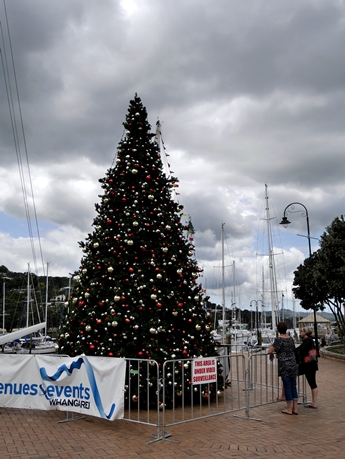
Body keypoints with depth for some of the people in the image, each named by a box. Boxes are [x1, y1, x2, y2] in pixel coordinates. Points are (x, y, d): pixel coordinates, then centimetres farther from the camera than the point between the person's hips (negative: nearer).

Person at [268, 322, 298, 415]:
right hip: (293, 365, 6)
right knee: (293, 386, 11)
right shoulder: (291, 339, 7)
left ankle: (289, 409, 10)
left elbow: (270, 351, -17)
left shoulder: (279, 339, -12)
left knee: (287, 386, 2)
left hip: (284, 366, -6)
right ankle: (295, 408, 16)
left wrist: (271, 354, 6)